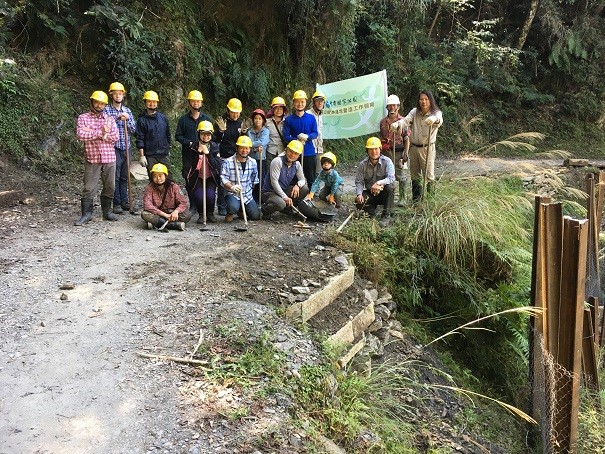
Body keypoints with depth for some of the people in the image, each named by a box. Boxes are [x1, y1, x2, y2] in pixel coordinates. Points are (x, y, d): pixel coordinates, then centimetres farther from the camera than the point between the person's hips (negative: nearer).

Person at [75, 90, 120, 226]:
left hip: (109, 158, 3)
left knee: (110, 187, 9)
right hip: (92, 159, -3)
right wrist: (101, 132, -15)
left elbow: (115, 137, -4)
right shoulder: (83, 118, 3)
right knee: (89, 188, -1)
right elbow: (81, 135, -12)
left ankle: (107, 211, 23)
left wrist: (92, 133, -10)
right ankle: (86, 214, 7)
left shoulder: (110, 119, 10)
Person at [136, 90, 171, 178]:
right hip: (150, 156, -3)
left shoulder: (163, 118, 8)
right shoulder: (142, 120, -3)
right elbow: (140, 139, -5)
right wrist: (142, 156, -10)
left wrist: (168, 149, 16)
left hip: (164, 154, 3)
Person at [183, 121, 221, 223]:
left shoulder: (215, 147, 2)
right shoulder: (193, 147, -1)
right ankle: (201, 214, 6)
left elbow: (217, 166, -8)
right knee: (199, 196, -23)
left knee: (210, 195, -24)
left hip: (210, 177, 1)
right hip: (197, 177, 0)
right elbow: (188, 166, -5)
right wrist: (198, 152, -16)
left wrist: (208, 153, -18)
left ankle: (210, 213, 6)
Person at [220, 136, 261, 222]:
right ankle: (230, 213, 3)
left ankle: (242, 210, 30)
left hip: (247, 195, 5)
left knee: (256, 216, -2)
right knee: (233, 207, -36)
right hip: (232, 194, -5)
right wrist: (231, 187, -36)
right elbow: (223, 179, -18)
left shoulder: (253, 162, 3)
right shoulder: (228, 162, -11)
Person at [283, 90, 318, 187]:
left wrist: (307, 137, -19)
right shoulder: (288, 119, 3)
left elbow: (315, 133, 3)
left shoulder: (311, 118, 6)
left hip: (309, 152, 1)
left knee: (311, 177, 6)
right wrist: (297, 140, -19)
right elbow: (286, 136, -1)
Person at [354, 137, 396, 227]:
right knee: (359, 202, -28)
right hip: (370, 193, 1)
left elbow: (391, 178, -24)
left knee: (389, 187, -35)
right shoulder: (363, 164, -5)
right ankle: (372, 210, 8)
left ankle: (386, 216, -21)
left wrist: (379, 183, -41)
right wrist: (359, 194, -24)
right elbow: (359, 182, -5)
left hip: (383, 193, -1)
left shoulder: (387, 161, -12)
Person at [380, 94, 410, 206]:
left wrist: (405, 153, -13)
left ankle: (402, 198, 6)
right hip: (387, 152, 4)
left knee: (401, 176, -2)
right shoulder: (383, 122, 11)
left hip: (399, 152, -4)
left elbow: (407, 139, -4)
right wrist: (382, 148, 12)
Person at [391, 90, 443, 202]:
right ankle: (416, 197, 29)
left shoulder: (436, 113, -8)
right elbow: (406, 120, -13)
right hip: (414, 147, 4)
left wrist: (434, 119, -56)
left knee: (428, 175, -2)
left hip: (427, 148, -4)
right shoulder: (414, 112, 2)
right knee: (414, 175, 14)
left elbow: (439, 120, -30)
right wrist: (396, 125, -36)